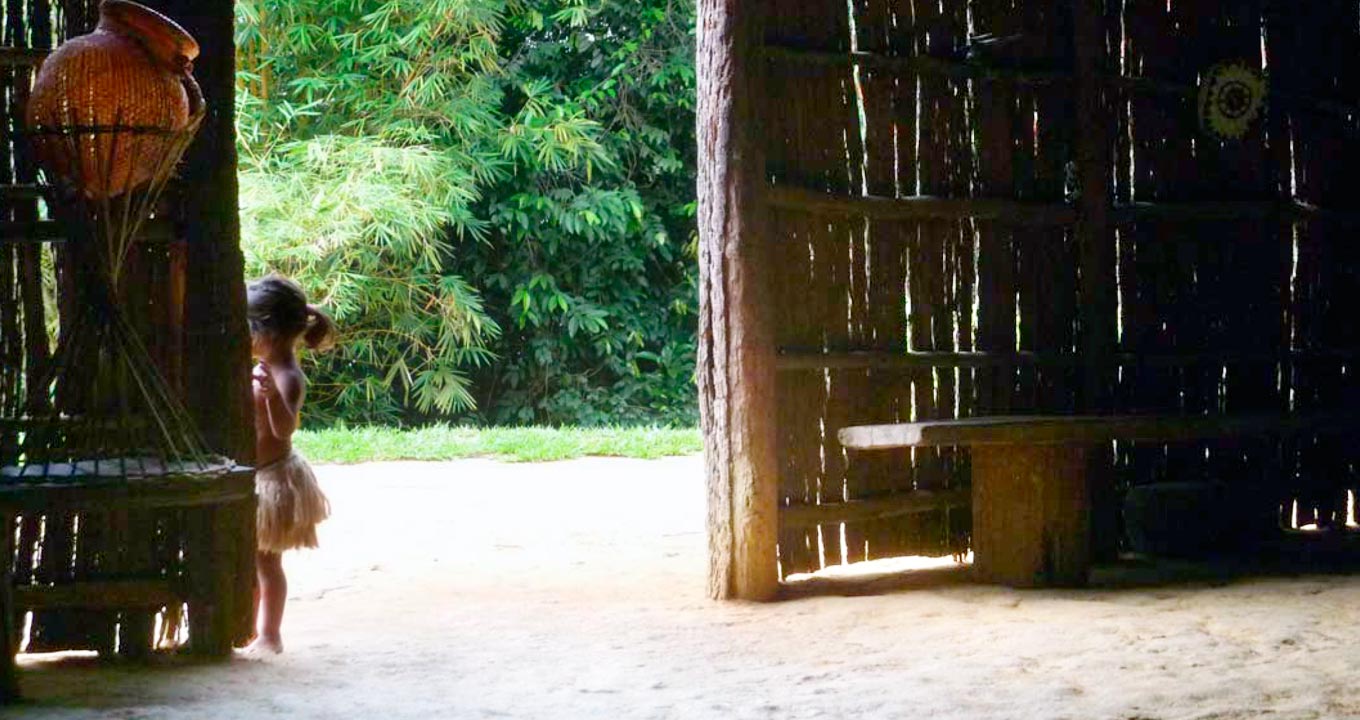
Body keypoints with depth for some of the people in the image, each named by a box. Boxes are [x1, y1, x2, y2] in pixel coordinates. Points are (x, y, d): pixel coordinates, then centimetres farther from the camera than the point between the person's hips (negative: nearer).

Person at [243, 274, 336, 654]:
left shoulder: (287, 378, -23)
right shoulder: (265, 369, 7)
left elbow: (284, 428, -39)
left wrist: (272, 394, -54)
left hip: (272, 478, -10)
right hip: (255, 476, 10)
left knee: (266, 560, -1)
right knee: (249, 558, 17)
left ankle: (269, 635, 9)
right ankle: (251, 627, 28)